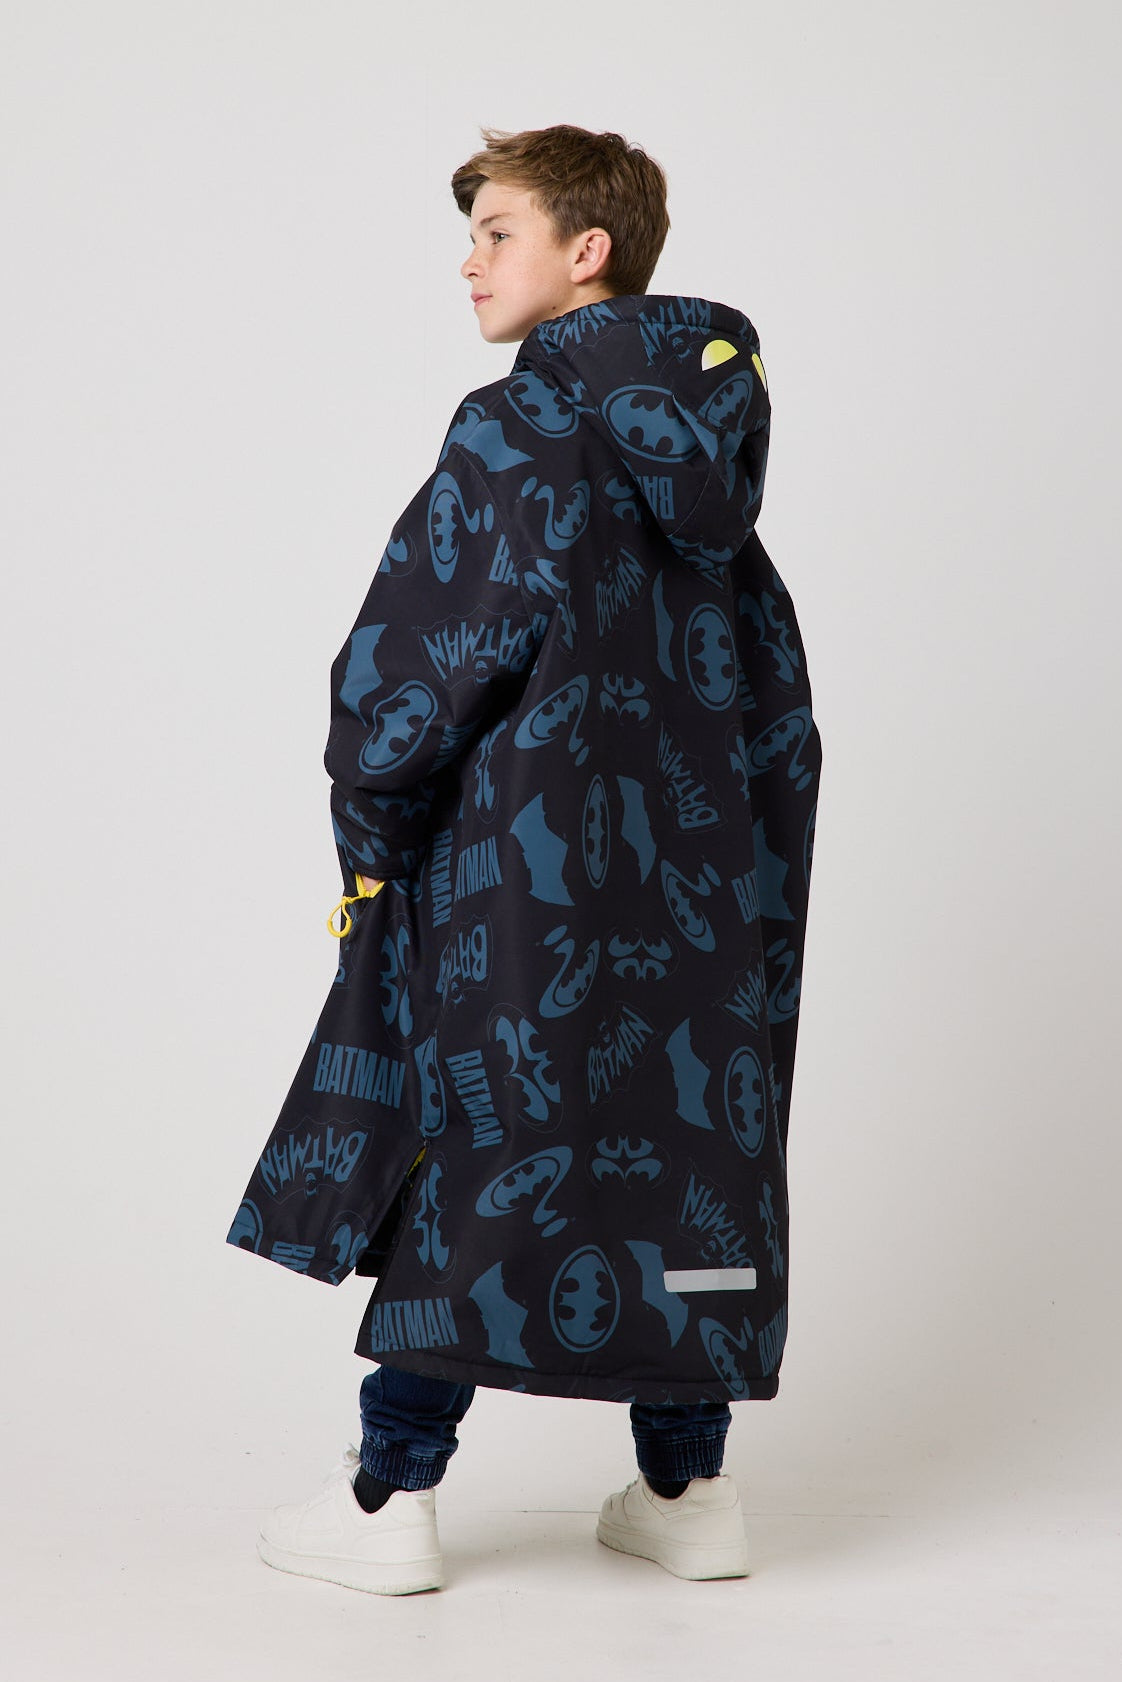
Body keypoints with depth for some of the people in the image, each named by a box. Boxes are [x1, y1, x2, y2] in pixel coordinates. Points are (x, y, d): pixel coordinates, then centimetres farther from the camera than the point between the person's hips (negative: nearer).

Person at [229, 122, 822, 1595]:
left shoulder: (518, 430, -12)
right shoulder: (716, 439, 11)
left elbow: (413, 660, -15)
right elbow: (773, 688, 14)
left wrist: (371, 842, -4)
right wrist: (745, 874, 19)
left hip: (522, 865, -7)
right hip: (695, 869, 7)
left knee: (463, 1150, 1)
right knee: (678, 1150, 12)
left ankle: (392, 1495, 9)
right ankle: (687, 1486, 19)